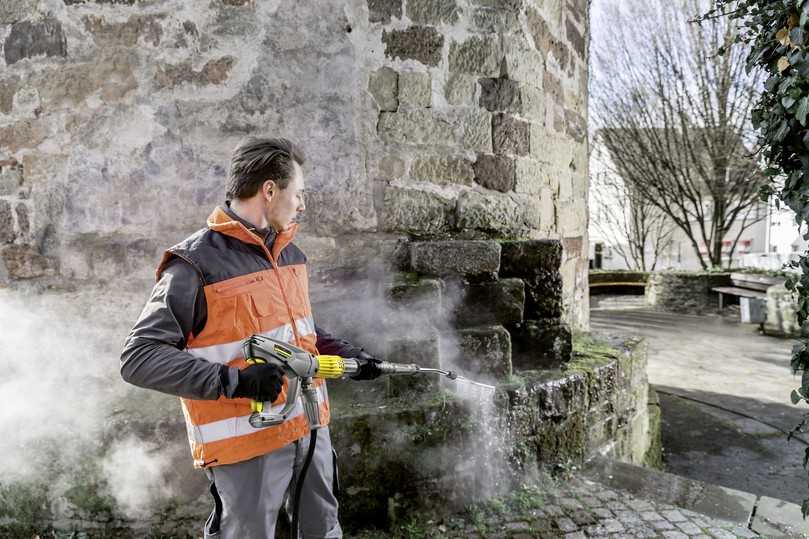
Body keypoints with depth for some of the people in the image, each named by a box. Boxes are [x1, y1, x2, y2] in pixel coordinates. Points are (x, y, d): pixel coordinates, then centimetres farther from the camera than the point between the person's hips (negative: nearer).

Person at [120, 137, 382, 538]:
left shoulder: (290, 251, 8)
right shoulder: (195, 264, -17)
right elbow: (139, 358, -19)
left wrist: (344, 353, 10)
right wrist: (234, 381, -28)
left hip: (309, 426, 7)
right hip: (247, 439, -7)